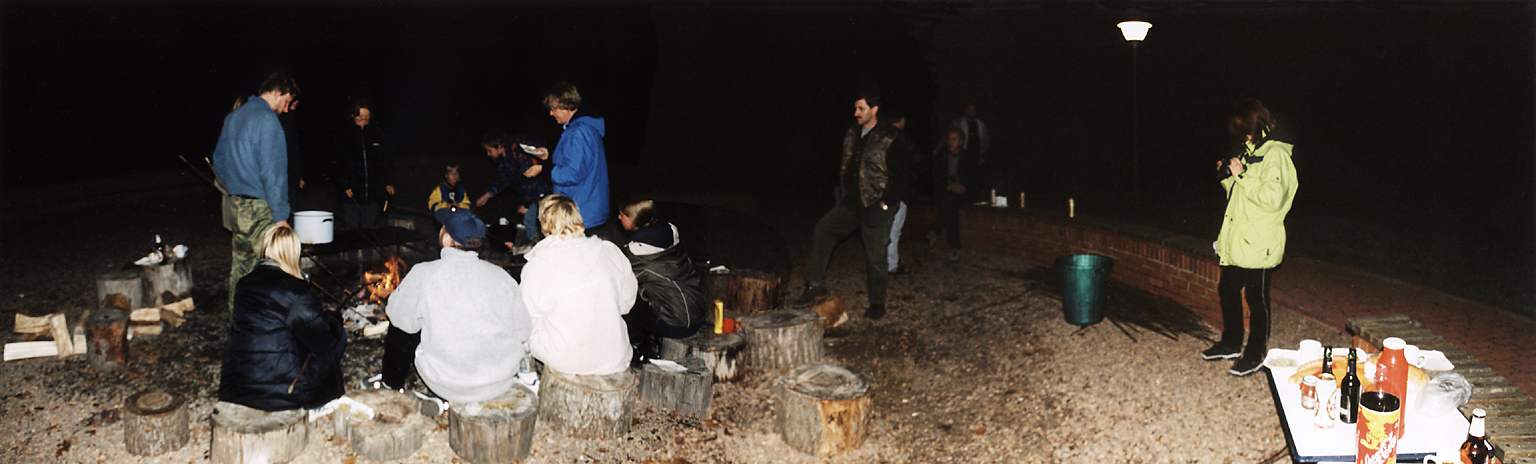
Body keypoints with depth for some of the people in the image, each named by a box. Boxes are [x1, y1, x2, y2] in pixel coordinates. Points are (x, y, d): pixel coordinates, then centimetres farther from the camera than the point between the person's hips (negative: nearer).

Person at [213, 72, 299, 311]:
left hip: (236, 205, 9)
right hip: (260, 209, -9)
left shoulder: (233, 117, 13)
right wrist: (281, 215, -15)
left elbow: (218, 161, 22)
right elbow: (272, 172, -18)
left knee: (240, 266, 16)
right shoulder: (267, 120, -15)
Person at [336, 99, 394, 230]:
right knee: (351, 230, 1)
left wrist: (388, 182, 6)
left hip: (374, 194, 1)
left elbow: (388, 160, 12)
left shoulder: (377, 134, 6)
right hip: (351, 194, -1)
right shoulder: (345, 136, 1)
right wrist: (345, 186, -9)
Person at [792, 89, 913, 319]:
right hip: (851, 202, 6)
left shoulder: (892, 138, -12)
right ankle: (815, 285, 1)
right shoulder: (851, 135, 9)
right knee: (823, 230, -6)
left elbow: (902, 175, -12)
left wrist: (887, 203, -14)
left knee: (875, 256, 1)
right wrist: (842, 195, 12)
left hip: (876, 206, -6)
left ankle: (877, 303, 17)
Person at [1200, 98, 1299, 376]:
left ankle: (1256, 355, 14)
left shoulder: (1275, 154, -13)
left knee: (1257, 299, 2)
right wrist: (1229, 176, 6)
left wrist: (1241, 176, -20)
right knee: (1227, 291, 17)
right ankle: (1231, 343, 33)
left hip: (1258, 244, -9)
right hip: (1237, 239, 9)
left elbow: (1272, 198, -25)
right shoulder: (1251, 152, 14)